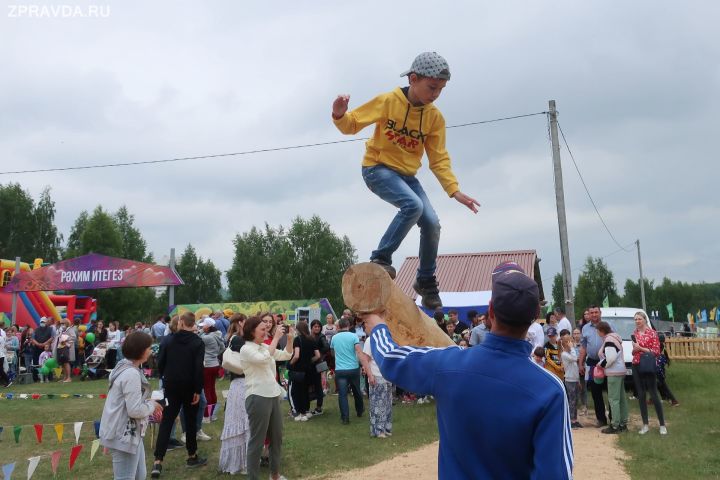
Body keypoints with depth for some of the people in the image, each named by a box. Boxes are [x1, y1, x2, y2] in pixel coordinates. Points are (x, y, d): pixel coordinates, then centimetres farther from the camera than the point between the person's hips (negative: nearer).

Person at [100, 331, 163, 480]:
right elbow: (135, 410, -25)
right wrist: (152, 405, -8)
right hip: (124, 435, -10)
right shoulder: (132, 374, -23)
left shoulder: (124, 367, 10)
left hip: (127, 432, 10)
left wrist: (150, 405, 9)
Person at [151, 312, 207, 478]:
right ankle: (192, 457, 21)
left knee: (166, 422, 2)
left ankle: (158, 462, -7)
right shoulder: (198, 342, -8)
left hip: (171, 386, 2)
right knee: (190, 421, 12)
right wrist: (198, 390, -11)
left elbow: (160, 363, 2)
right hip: (189, 387, -2)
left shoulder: (169, 340, 0)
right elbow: (199, 368, -15)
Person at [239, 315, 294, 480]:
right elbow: (264, 358, -29)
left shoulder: (265, 347, 11)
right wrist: (276, 338, -23)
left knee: (277, 437, 16)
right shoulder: (246, 349, -12)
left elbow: (286, 356, 17)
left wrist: (290, 338, 2)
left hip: (274, 395, 8)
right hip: (258, 397, -8)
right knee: (257, 440, -1)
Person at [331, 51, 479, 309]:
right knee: (413, 205, -31)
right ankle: (380, 259, -17)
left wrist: (455, 191, -13)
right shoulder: (387, 101, -14)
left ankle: (426, 281, 14)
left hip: (407, 175, 5)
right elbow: (351, 125, -9)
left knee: (432, 223, -8)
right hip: (377, 168, -5)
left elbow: (439, 160, -3)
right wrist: (339, 115, -32)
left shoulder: (435, 117, -5)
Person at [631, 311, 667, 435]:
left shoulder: (652, 333, -8)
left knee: (654, 395, -3)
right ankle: (645, 425, 13)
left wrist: (641, 348, -17)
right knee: (641, 396, 7)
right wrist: (634, 349, -4)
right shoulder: (634, 334, 9)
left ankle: (662, 425, 6)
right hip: (636, 367, 5)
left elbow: (656, 351, -11)